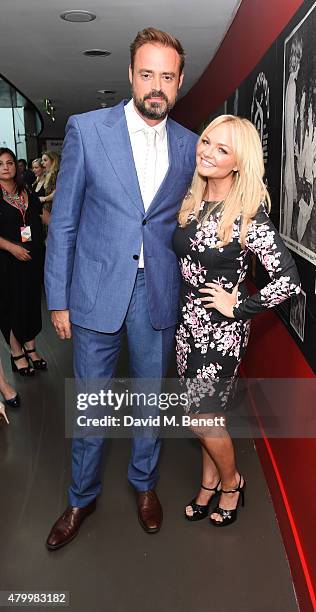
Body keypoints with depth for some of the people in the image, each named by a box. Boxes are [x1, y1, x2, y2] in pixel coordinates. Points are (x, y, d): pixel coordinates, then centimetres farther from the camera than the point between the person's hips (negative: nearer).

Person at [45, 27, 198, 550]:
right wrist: (59, 300, -4)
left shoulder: (189, 145, 3)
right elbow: (63, 220, -3)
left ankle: (144, 482, 41)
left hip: (159, 295, 2)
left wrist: (185, 291, 6)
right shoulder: (86, 129, -5)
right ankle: (83, 497, 35)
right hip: (97, 292, -2)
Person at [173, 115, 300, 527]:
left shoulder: (248, 215, -19)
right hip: (188, 322, 6)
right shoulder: (191, 201, 1)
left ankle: (231, 482, 33)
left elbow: (289, 279, -22)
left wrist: (239, 306, -16)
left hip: (222, 330, -6)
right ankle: (210, 481, 40)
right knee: (204, 411, 19)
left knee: (203, 419, 4)